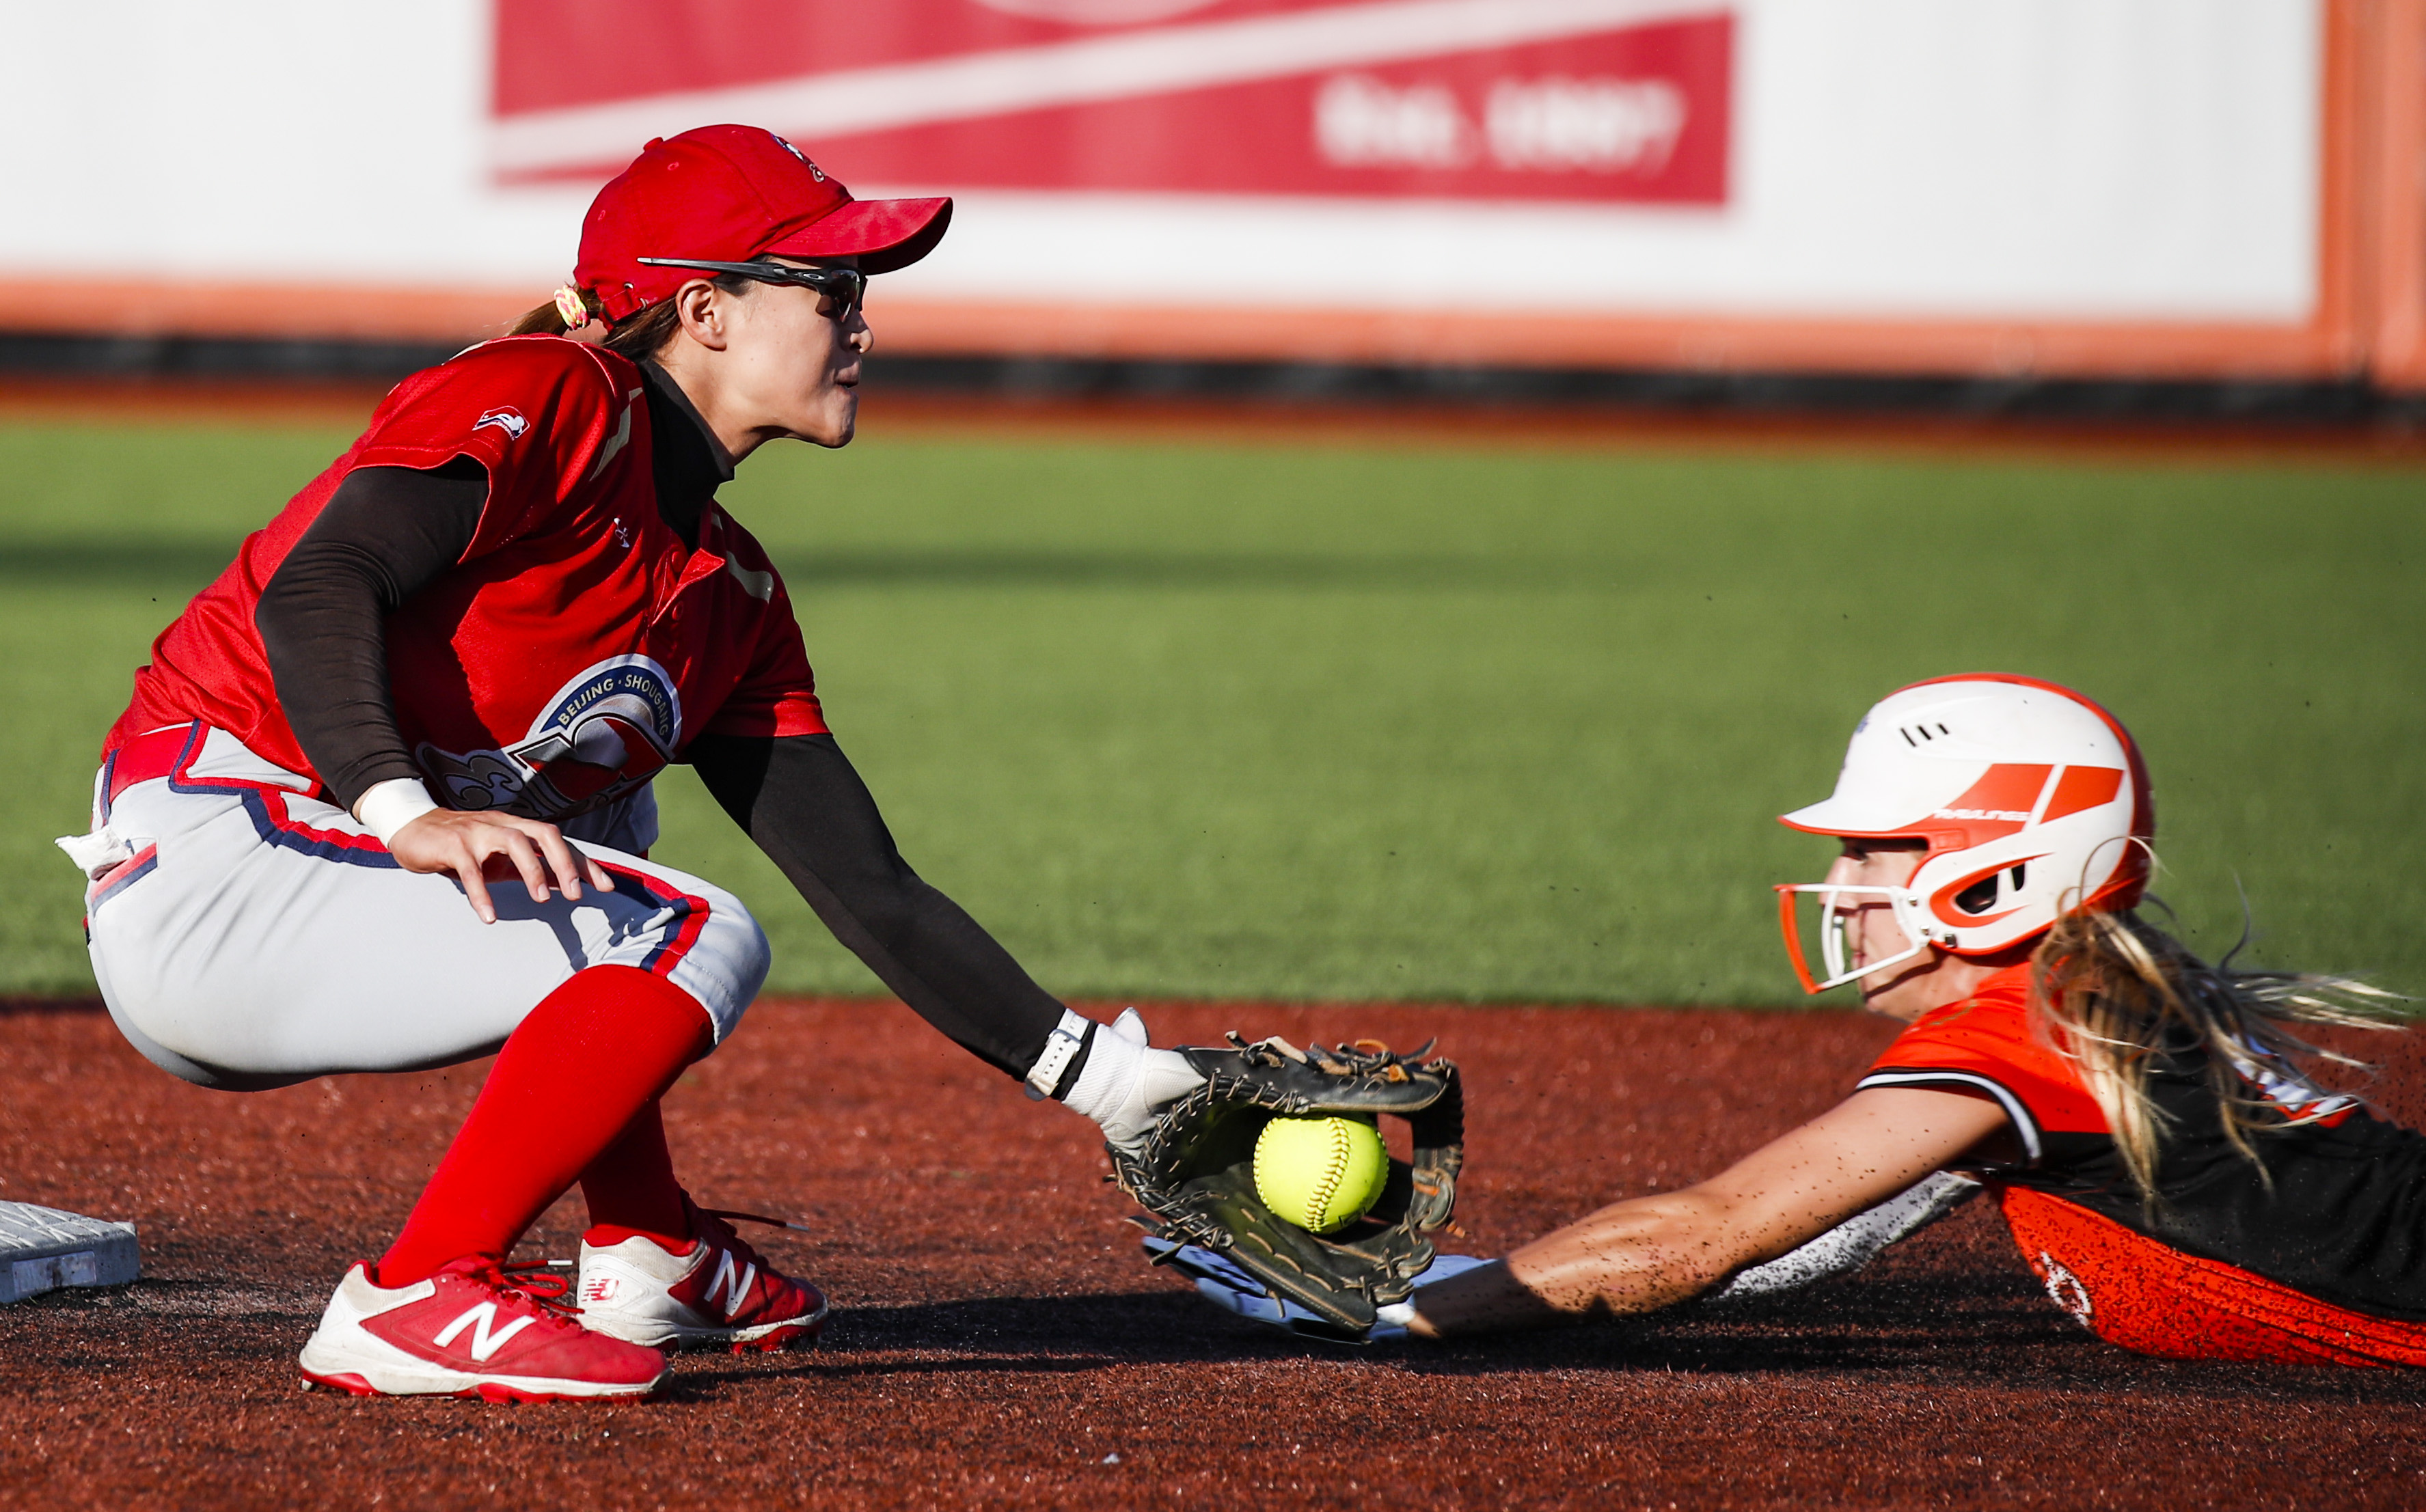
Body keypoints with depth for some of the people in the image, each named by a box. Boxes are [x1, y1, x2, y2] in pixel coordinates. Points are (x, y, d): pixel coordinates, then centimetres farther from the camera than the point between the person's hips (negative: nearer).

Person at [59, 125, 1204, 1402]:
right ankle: (413, 1300, -18)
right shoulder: (552, 401, -8)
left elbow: (869, 893, 14)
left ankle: (647, 1256, 18)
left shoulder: (731, 599, 17)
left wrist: (1102, 1078, 8)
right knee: (694, 943, -16)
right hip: (199, 872, -10)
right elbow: (313, 587, -22)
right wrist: (404, 814, -37)